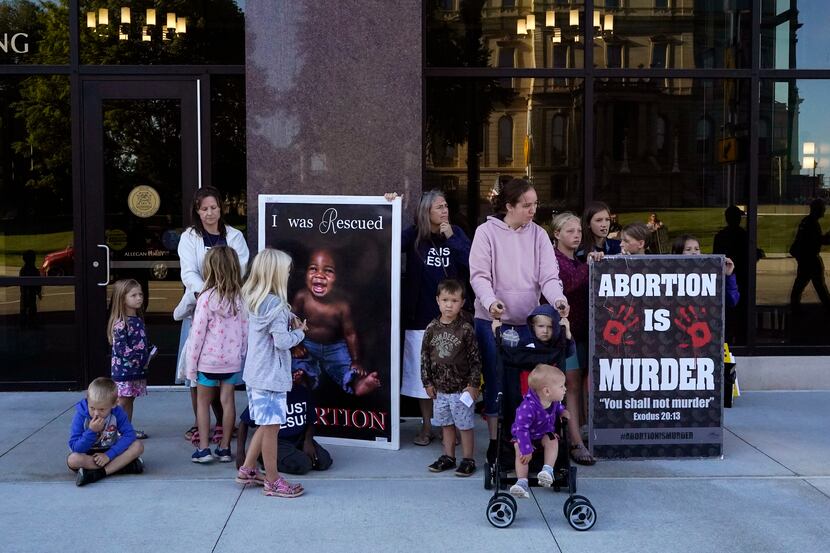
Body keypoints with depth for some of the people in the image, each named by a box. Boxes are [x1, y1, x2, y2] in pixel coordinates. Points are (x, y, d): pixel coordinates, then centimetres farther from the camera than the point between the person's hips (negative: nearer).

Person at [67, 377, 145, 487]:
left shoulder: (118, 413, -14)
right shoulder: (81, 416, -17)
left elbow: (129, 435, -20)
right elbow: (75, 447, -18)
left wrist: (108, 455, -28)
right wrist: (91, 431, -32)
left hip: (111, 452, 1)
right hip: (89, 455, -1)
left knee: (138, 446, -23)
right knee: (73, 459, -34)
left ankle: (99, 473, -30)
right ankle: (121, 465, -28)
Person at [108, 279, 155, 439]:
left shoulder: (139, 320, 10)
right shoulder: (120, 324, -16)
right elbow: (120, 349, -20)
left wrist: (150, 352, 0)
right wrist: (140, 358, -19)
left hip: (138, 369, 8)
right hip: (123, 369, -8)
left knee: (130, 400, 15)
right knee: (123, 401, -1)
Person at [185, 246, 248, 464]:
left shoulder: (207, 297, -14)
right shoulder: (241, 297, -2)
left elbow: (197, 333, -11)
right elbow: (245, 331, 3)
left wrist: (191, 365, -3)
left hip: (209, 359, -3)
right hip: (232, 360, 3)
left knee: (203, 401, 11)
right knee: (227, 400, 10)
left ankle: (203, 448, 11)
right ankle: (224, 448, 16)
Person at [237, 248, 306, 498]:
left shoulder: (254, 300, 9)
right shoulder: (276, 304, -19)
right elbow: (282, 342, -21)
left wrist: (289, 323, 3)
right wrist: (299, 331, -4)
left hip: (255, 374, 9)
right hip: (271, 376, -9)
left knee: (266, 425, 20)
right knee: (271, 427, 1)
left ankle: (247, 470, 28)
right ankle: (272, 481, 10)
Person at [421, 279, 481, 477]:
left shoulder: (466, 329, -10)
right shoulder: (432, 328, 1)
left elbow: (475, 359, -7)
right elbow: (425, 356, 6)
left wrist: (473, 384, -9)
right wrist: (428, 382, 4)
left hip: (461, 388, -4)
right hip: (440, 388, 4)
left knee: (465, 425, 3)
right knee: (446, 424, 16)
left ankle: (468, 460, 14)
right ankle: (448, 457, 28)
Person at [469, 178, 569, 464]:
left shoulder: (538, 235, 4)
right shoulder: (487, 232, -4)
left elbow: (548, 275, -3)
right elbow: (479, 275, -9)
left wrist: (558, 299, -23)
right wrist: (490, 301, -27)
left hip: (527, 321, 3)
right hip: (492, 320, -2)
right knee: (495, 381, 5)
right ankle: (495, 441, 16)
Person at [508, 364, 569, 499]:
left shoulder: (553, 400, -12)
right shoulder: (528, 407, -38)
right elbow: (521, 429, -35)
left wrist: (563, 411, -1)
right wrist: (526, 450, -34)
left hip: (544, 434, 5)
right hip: (525, 436, -5)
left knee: (552, 441, -25)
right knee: (520, 450, -28)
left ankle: (548, 470, -28)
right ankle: (522, 482, -31)